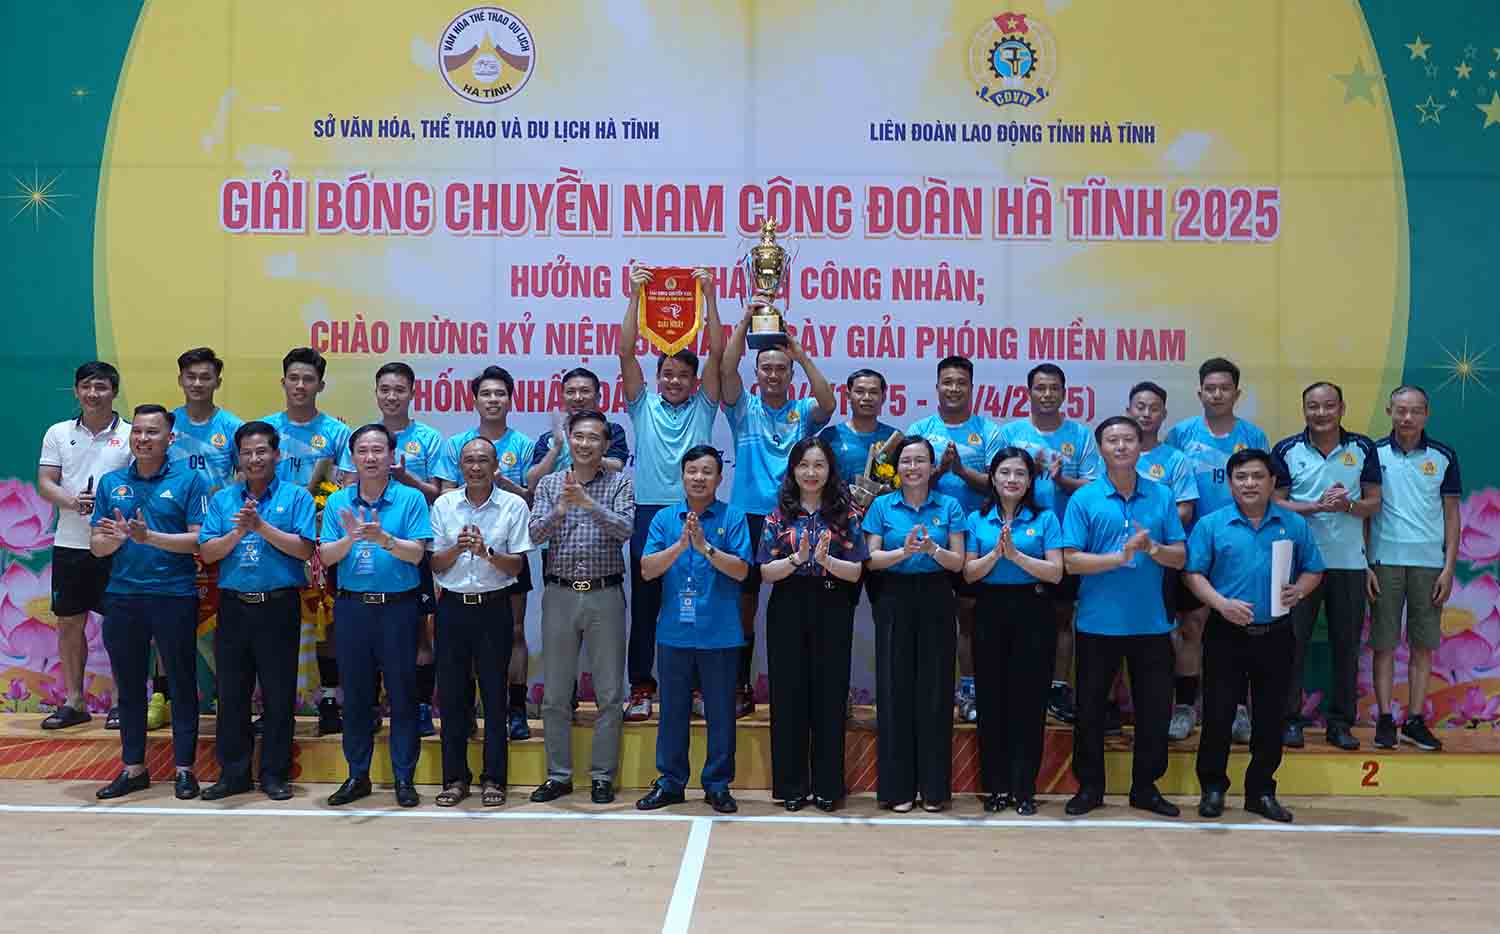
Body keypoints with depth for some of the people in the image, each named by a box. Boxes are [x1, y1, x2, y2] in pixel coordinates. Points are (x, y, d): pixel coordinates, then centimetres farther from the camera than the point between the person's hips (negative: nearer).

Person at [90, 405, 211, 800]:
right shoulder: (111, 482, 10)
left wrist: (150, 537, -20)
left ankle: (184, 768, 13)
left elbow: (201, 540, -10)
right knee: (128, 685, 12)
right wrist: (116, 537, -14)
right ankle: (133, 767, 23)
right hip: (122, 598, 4)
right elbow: (97, 546, 8)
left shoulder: (189, 481, -3)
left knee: (182, 684, 4)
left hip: (175, 596, -4)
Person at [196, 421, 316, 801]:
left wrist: (261, 526, -15)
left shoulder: (296, 496, 1)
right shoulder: (223, 499, 10)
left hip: (279, 606, -3)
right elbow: (207, 553, 4)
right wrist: (238, 532, -12)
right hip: (233, 606, 3)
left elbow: (304, 549, -10)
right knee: (231, 692, 8)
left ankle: (274, 773, 14)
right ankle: (233, 772, 19)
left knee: (278, 694, 3)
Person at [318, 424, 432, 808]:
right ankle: (357, 775, 22)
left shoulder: (411, 499, -3)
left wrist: (384, 539, -26)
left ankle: (404, 778, 14)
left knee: (402, 694, 4)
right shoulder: (337, 502, 5)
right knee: (355, 694, 11)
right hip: (351, 607, 3)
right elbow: (326, 557, -1)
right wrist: (350, 538, -20)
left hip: (398, 607, -3)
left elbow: (416, 553, -10)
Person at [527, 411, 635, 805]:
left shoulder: (620, 483, 2)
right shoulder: (549, 484, 7)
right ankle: (558, 775, 19)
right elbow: (536, 534, -5)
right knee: (555, 694, 8)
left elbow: (625, 529, -13)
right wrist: (561, 507, -23)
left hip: (605, 595, -2)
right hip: (560, 595, 2)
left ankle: (602, 776, 14)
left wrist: (588, 503, -25)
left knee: (609, 693, 3)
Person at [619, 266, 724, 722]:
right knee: (644, 603, 4)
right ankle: (642, 688, 12)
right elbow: (626, 352, 2)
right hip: (649, 511, 0)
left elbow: (716, 353, 2)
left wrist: (709, 296, -3)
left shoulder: (703, 407, 10)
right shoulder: (643, 406, 11)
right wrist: (635, 296, -4)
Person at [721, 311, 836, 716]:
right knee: (744, 604, 4)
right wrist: (746, 321, -13)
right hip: (750, 518, 0)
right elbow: (727, 370, -8)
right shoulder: (745, 409, 7)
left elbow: (828, 405, -14)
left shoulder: (803, 412, 7)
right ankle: (741, 689, 14)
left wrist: (803, 356, -16)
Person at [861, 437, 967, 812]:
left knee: (934, 690, 2)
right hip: (895, 601, 0)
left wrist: (933, 549, -18)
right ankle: (897, 786, 10)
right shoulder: (882, 506, 4)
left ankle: (934, 787, 12)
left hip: (936, 601, 0)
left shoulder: (949, 506, 4)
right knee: (894, 689, 1)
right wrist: (904, 551, -18)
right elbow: (871, 559, -2)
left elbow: (958, 562, 1)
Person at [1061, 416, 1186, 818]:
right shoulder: (1083, 500, -4)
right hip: (1098, 623, -2)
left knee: (1154, 708, 9)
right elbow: (1072, 561, -9)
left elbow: (1179, 557, 3)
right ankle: (1089, 786, 23)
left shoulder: (1162, 497, 4)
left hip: (1151, 623, 2)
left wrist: (1152, 548, -17)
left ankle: (1145, 787, 25)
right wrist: (1122, 555, -20)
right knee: (1090, 708, 8)